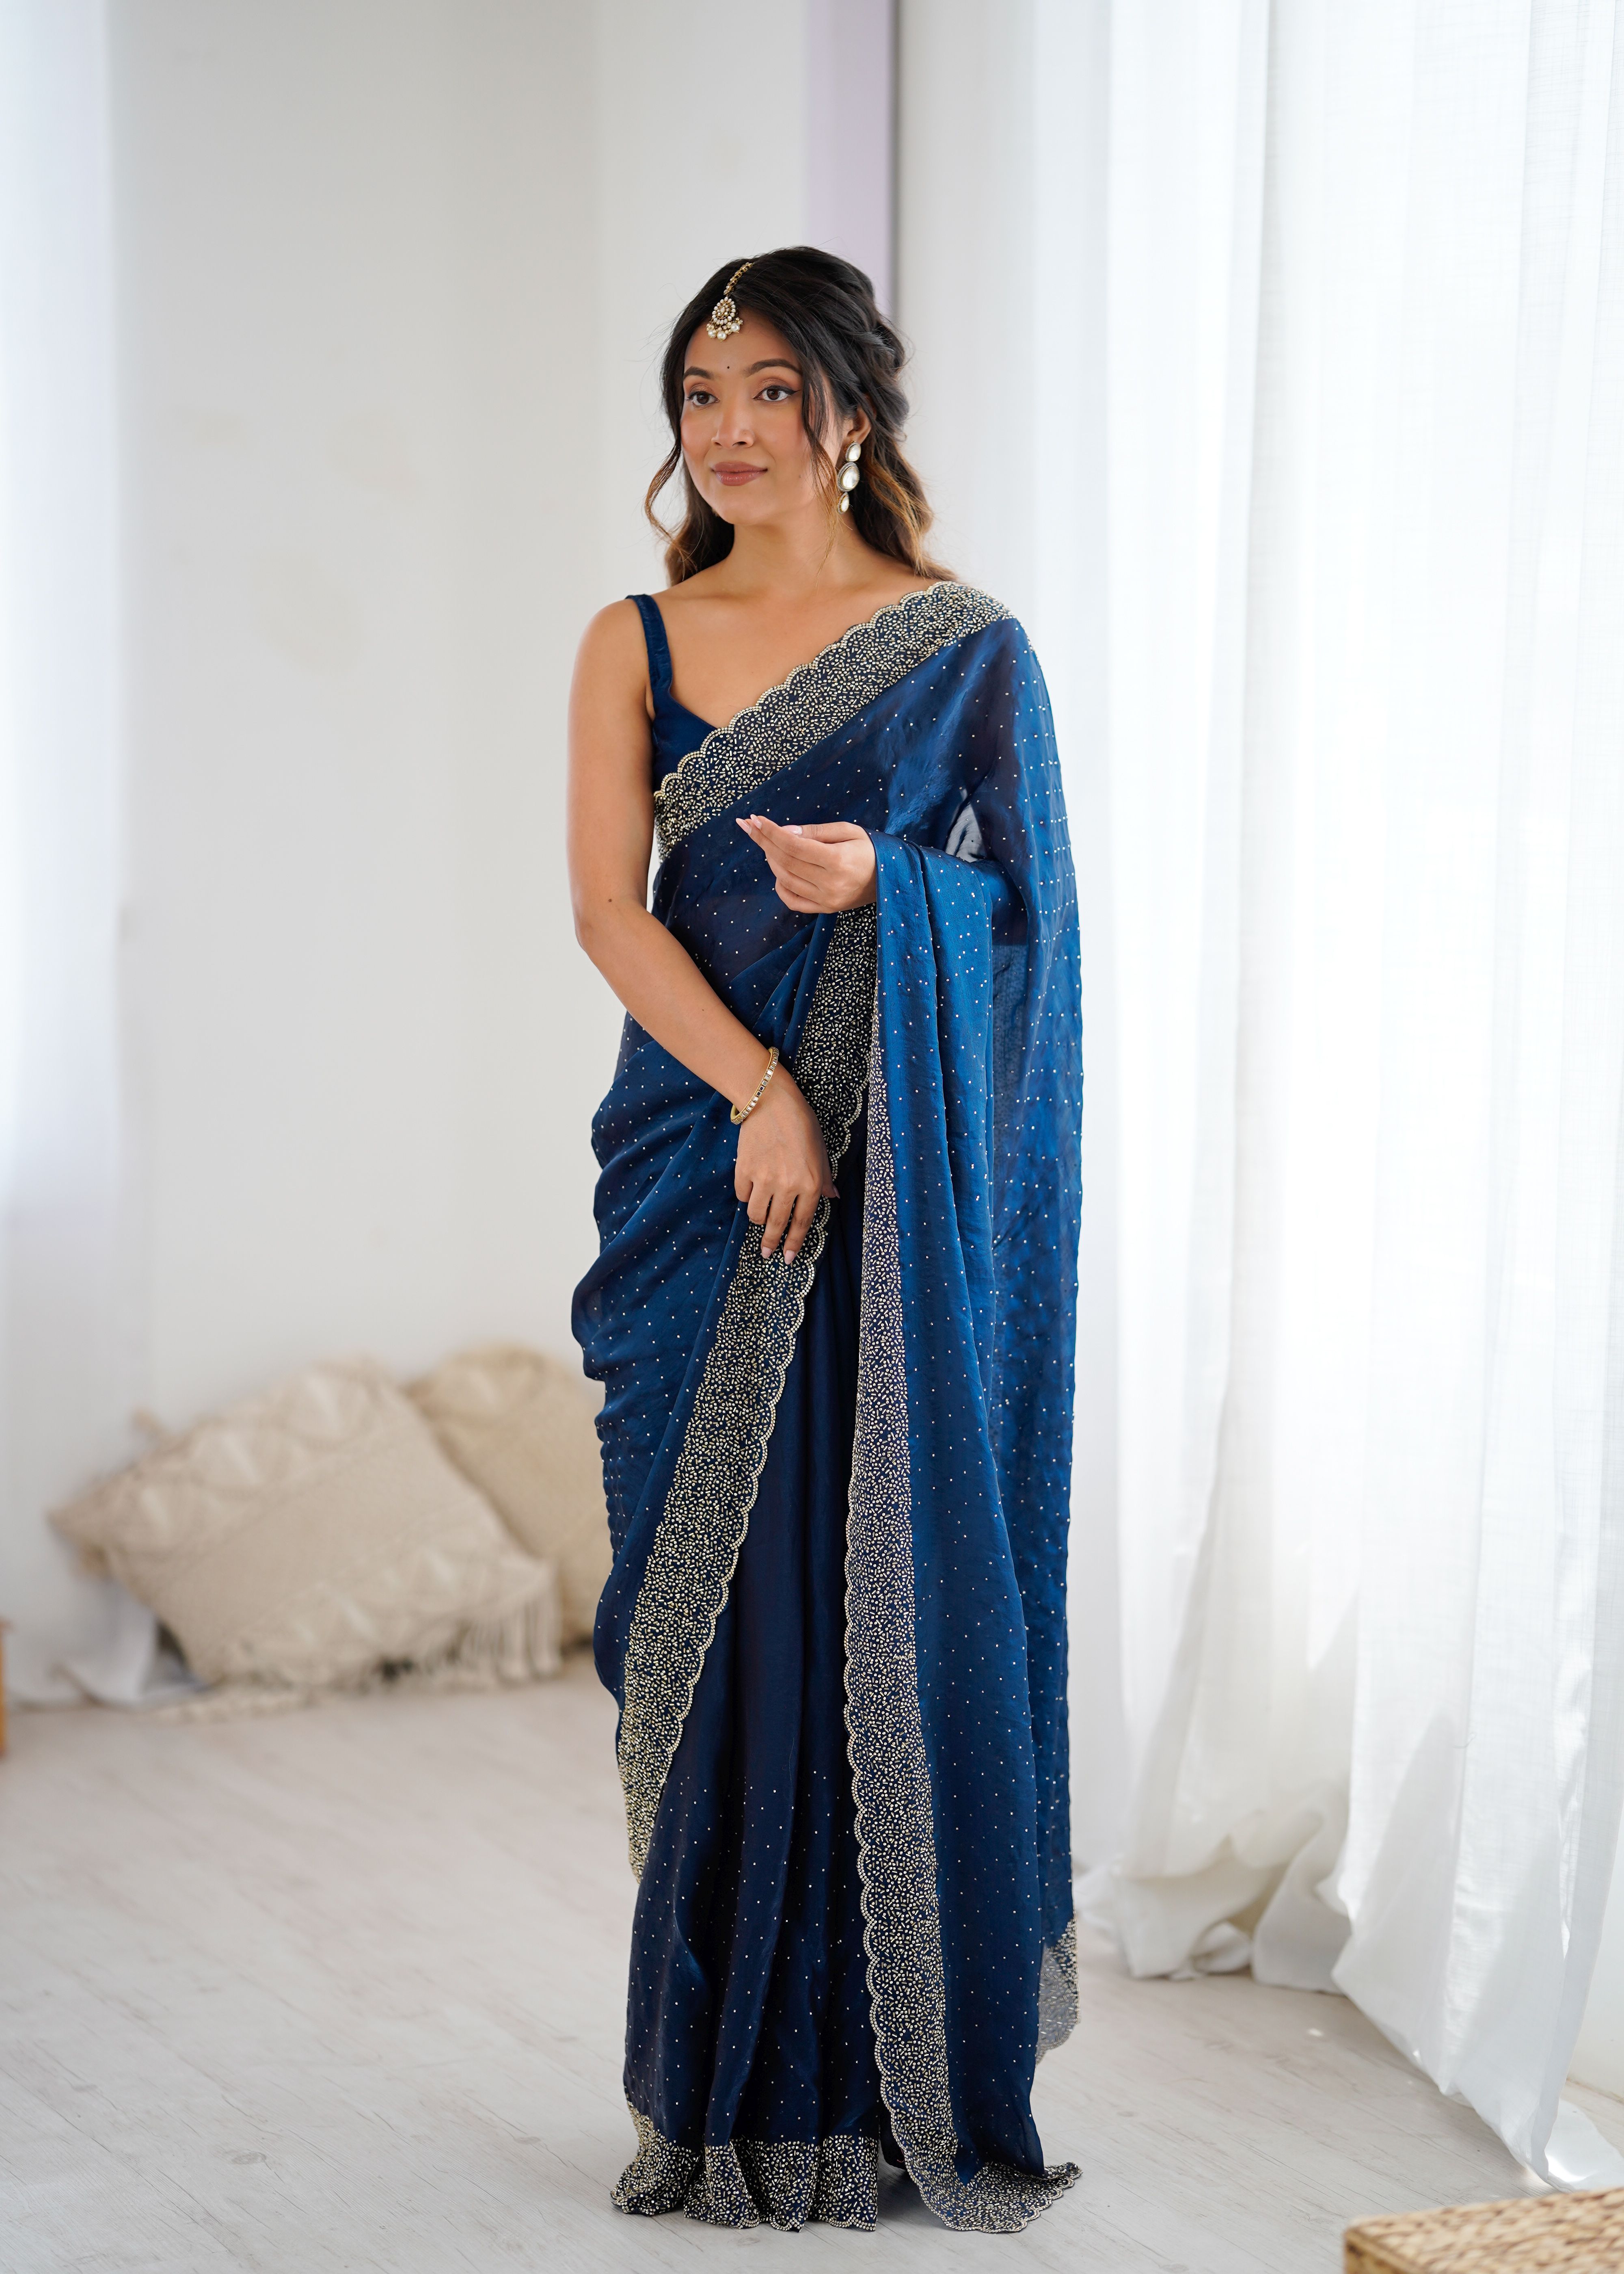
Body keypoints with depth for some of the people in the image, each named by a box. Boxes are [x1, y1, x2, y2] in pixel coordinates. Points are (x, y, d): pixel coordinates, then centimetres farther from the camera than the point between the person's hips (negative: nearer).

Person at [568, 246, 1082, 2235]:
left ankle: (911, 2074, 9)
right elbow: (608, 904, -2)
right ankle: (739, 2088, 13)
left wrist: (879, 879, -20)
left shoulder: (967, 648, 3)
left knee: (901, 1604, -2)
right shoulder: (637, 642, 8)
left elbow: (1023, 904, 1)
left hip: (906, 1189, -2)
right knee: (725, 1608, 3)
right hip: (696, 1165, 2)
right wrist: (758, 1095, -16)